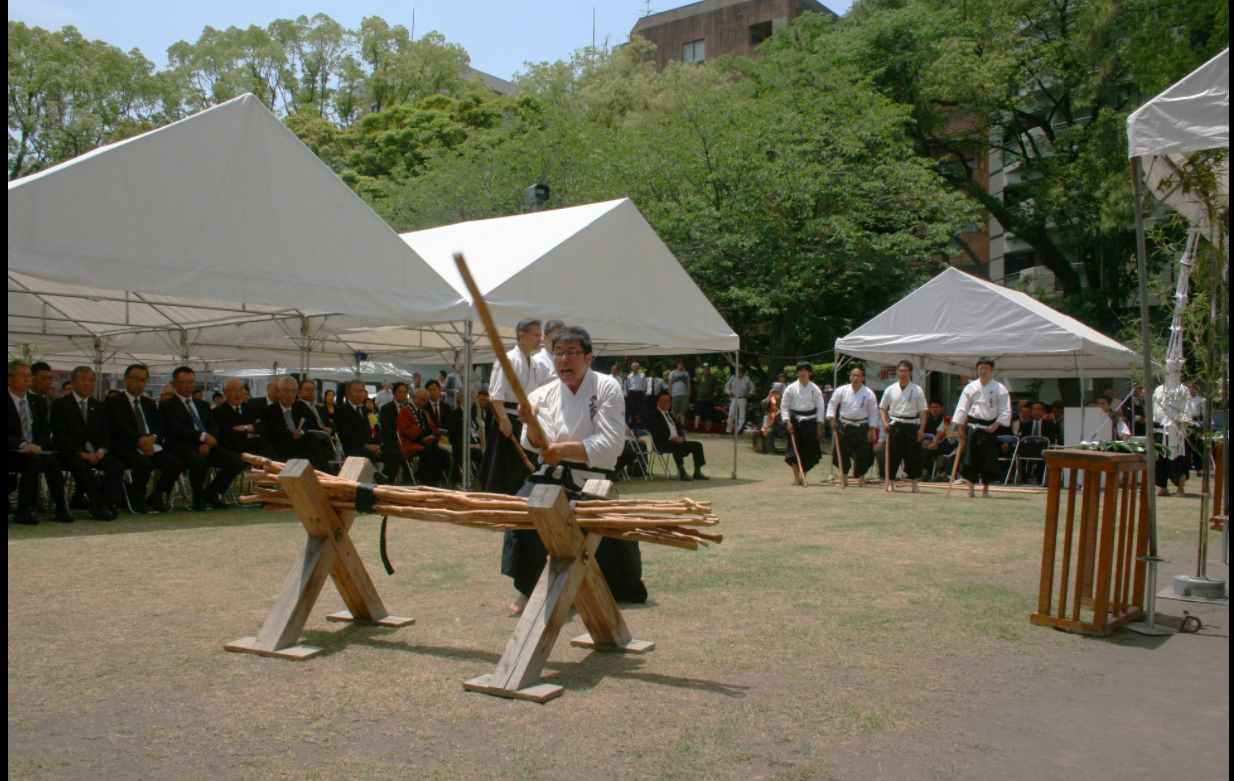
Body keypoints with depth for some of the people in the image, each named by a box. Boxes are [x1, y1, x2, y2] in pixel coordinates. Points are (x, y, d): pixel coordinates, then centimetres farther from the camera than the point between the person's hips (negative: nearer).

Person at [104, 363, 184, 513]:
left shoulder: (150, 403, 24)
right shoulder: (113, 402, 6)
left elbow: (160, 426, 11)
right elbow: (120, 426, -10)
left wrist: (153, 438, -12)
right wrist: (139, 440, -24)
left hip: (152, 445, 5)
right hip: (127, 447, -5)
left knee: (176, 464, -22)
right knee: (145, 464, -35)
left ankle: (155, 499, -3)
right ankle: (138, 501, -10)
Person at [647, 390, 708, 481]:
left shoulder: (669, 415, 25)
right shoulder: (654, 415, -1)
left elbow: (679, 428, 20)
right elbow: (657, 432, -15)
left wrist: (681, 437, -3)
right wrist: (671, 438, -23)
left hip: (677, 440, 8)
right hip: (663, 443, -8)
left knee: (697, 445, -6)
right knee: (677, 446, -38)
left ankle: (697, 472, -7)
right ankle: (681, 473, -35)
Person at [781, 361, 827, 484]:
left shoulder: (814, 389, 1)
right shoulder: (791, 388, 0)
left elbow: (820, 407, 4)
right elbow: (784, 406, 2)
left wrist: (819, 424, 0)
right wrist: (787, 421, -7)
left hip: (810, 421, 1)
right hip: (795, 421, -1)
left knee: (810, 450, 3)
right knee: (794, 448, -4)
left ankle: (803, 475, 18)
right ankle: (796, 476, 4)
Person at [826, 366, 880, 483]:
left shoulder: (869, 393, -3)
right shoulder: (842, 390, -1)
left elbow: (873, 412, 0)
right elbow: (832, 403, 7)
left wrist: (872, 430, -3)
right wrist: (831, 416, -8)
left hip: (861, 427, 0)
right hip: (845, 426, 1)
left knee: (862, 455, 2)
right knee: (843, 453, 2)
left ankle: (860, 477, 17)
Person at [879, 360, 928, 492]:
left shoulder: (917, 390, 0)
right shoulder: (890, 389, 5)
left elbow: (923, 411, 0)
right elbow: (882, 408, 13)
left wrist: (921, 429, -8)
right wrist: (885, 422, -2)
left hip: (912, 425, -1)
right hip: (895, 425, 1)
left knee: (913, 456, 1)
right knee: (893, 456, 2)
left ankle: (914, 484, 13)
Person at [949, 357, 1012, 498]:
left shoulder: (999, 389, -1)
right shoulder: (971, 387, 4)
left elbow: (1005, 411, -2)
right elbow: (962, 407, 4)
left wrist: (996, 425, -14)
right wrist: (955, 425, -3)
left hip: (990, 427, -1)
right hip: (973, 426, 1)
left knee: (989, 459, 2)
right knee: (971, 457, -1)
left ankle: (985, 489, 15)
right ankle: (971, 488, 9)